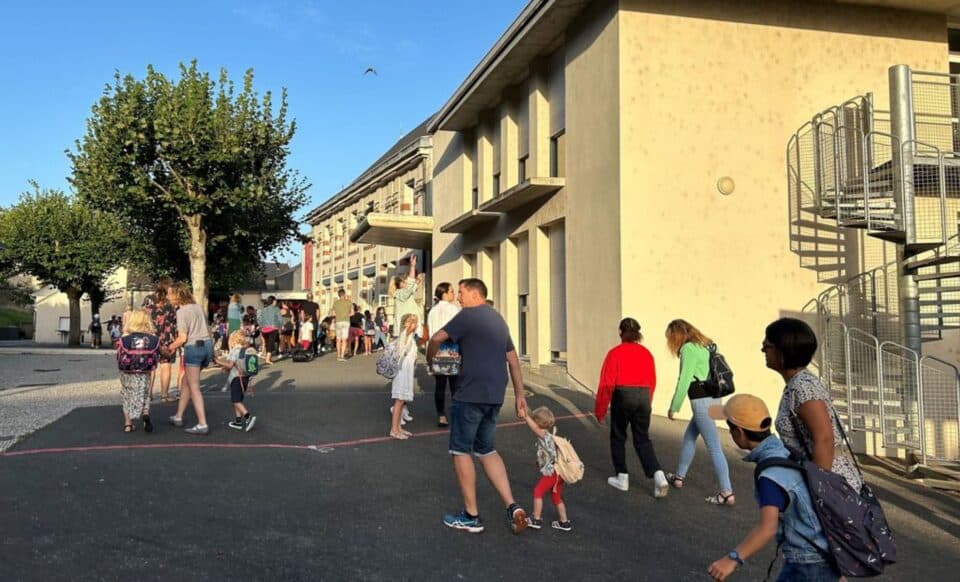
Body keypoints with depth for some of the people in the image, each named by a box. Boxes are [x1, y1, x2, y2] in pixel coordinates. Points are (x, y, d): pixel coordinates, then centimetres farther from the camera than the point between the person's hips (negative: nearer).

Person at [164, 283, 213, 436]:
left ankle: (202, 425, -5)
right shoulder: (197, 306, 12)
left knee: (194, 388, -3)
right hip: (207, 344, 8)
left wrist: (170, 347, 3)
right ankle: (178, 417, 29)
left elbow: (182, 338, -14)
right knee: (185, 382, 20)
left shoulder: (181, 311, -9)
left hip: (193, 348, -8)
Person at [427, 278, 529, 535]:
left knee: (460, 450, 5)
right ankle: (512, 507, 7)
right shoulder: (499, 319, 17)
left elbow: (437, 338, -17)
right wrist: (519, 394, 21)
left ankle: (471, 516, 11)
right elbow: (513, 359, 18)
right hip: (495, 396, 8)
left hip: (470, 395, -8)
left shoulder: (469, 315, -8)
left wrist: (430, 360, 3)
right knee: (487, 450, 17)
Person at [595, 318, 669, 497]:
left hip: (622, 397, -4)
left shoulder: (615, 353, -6)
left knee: (618, 437, 15)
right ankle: (658, 476, -4)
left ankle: (622, 478, 19)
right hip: (643, 397, 4)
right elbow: (652, 382, 9)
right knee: (643, 439, 12)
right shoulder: (646, 353, 7)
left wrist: (600, 410, 0)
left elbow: (607, 384, -8)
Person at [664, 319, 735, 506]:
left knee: (714, 447, -6)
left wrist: (674, 407, -5)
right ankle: (679, 477, 33)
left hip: (702, 401, -9)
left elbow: (684, 380, -13)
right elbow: (712, 372, 12)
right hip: (712, 398, 9)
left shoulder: (688, 348, -12)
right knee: (689, 437, 22)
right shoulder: (703, 345, 14)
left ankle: (727, 493, -3)